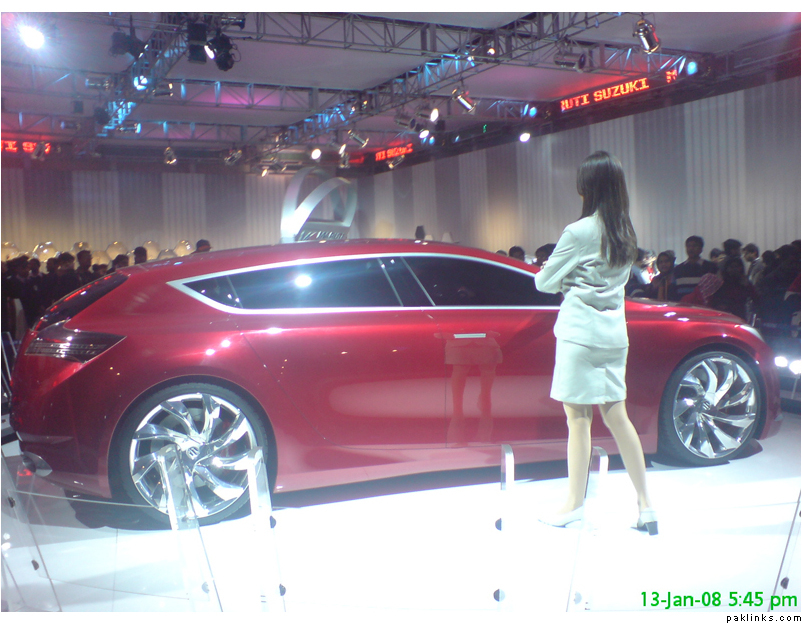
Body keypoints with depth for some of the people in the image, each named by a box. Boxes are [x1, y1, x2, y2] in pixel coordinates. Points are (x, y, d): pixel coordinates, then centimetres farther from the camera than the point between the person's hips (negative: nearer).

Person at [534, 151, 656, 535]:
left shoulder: (579, 232, -12)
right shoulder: (626, 233, 9)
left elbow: (544, 282, -5)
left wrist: (564, 280, 14)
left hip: (580, 330, -7)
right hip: (614, 330, 7)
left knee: (578, 417, 1)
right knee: (616, 416, 10)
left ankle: (574, 504, 11)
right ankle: (645, 505, 13)